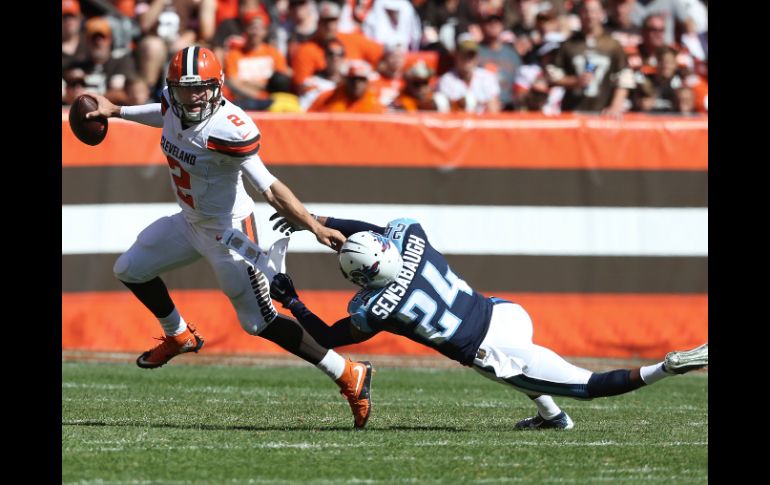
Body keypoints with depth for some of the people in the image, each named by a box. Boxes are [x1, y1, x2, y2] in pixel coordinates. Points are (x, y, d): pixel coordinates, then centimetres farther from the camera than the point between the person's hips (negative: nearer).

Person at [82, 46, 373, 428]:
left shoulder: (228, 130, -33)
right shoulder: (171, 106, -11)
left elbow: (270, 188, -32)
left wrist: (315, 227, -37)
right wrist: (115, 111, 24)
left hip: (229, 231, -8)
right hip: (190, 223, 8)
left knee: (260, 322, -7)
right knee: (130, 270, 20)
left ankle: (349, 376, -1)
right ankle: (179, 336, 45)